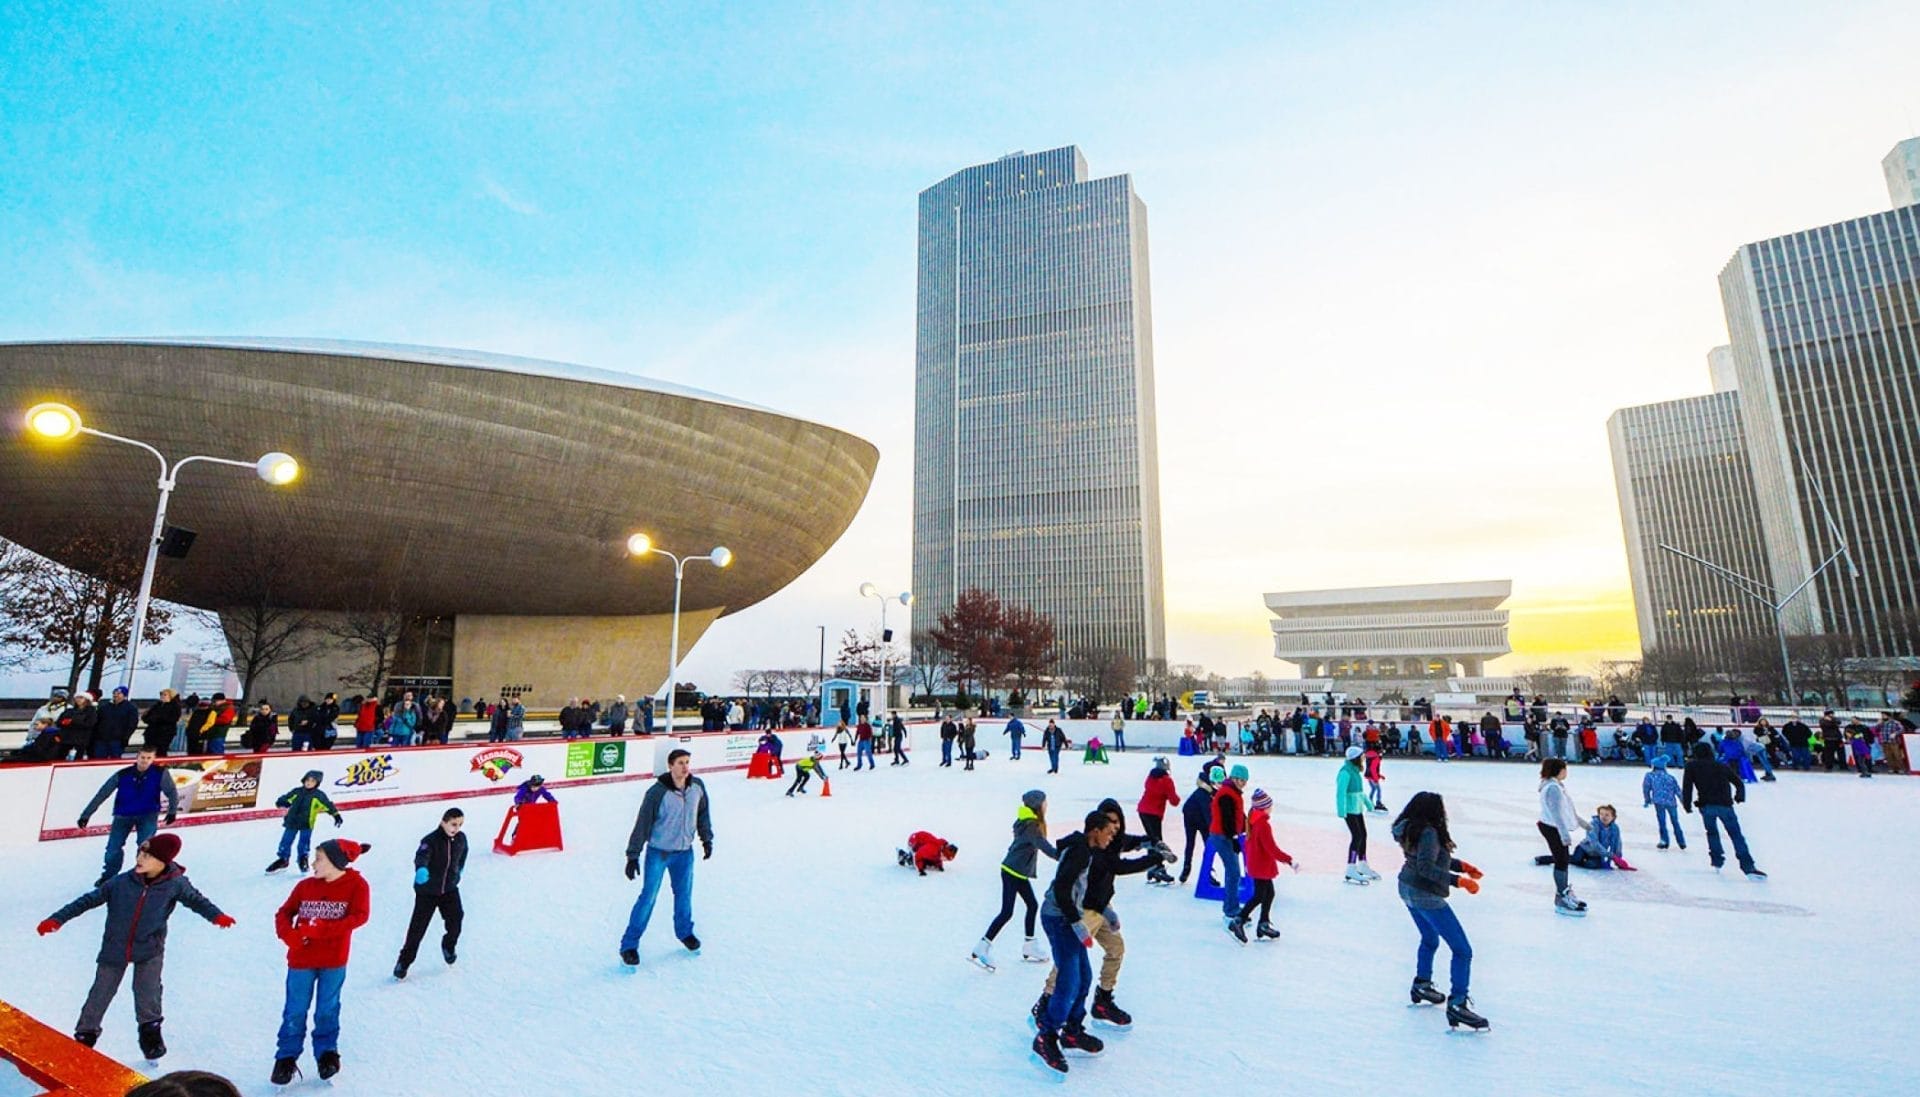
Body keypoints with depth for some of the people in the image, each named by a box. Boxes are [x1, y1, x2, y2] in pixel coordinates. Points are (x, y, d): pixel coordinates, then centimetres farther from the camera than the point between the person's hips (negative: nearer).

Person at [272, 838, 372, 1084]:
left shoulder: (357, 885, -12)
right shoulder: (305, 885, -3)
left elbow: (359, 916, -20)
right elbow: (283, 914, 1)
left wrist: (320, 930, -24)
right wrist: (289, 935, -19)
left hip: (334, 961, -2)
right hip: (301, 959, 2)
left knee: (327, 1010, 11)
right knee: (295, 1011, 9)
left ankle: (327, 1052, 29)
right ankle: (286, 1057, 27)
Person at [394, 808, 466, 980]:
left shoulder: (461, 839, -8)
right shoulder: (431, 840, -25)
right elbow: (421, 856, -44)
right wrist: (421, 869, -64)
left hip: (449, 889, 4)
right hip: (427, 891, -4)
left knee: (456, 918, 1)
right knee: (418, 927, 2)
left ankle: (449, 946, 32)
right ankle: (404, 961, 22)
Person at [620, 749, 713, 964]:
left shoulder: (697, 787, -9)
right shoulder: (657, 792, -23)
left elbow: (703, 813, 7)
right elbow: (642, 824, -17)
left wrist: (707, 839, 13)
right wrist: (633, 855, -15)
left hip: (685, 851, 4)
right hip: (658, 852, -4)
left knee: (684, 894, 16)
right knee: (648, 897, 2)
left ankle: (684, 932, 38)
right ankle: (629, 945, 16)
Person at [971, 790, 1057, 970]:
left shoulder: (1027, 822, 8)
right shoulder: (1032, 826, -21)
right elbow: (1043, 845, -33)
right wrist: (1061, 856, -40)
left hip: (1019, 872, 10)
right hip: (1013, 872, -10)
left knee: (1032, 905, 15)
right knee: (1007, 912, -7)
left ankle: (1029, 948, 26)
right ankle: (980, 950, -1)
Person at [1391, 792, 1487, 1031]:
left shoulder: (1412, 829, 5)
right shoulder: (1429, 833, -24)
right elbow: (1426, 867, -31)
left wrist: (1462, 865, 14)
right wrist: (1459, 880, -31)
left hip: (1407, 889, 10)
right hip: (1426, 896, -10)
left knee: (1430, 940, 31)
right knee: (1462, 950, -3)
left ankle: (1422, 985, 43)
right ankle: (1457, 1005, -3)